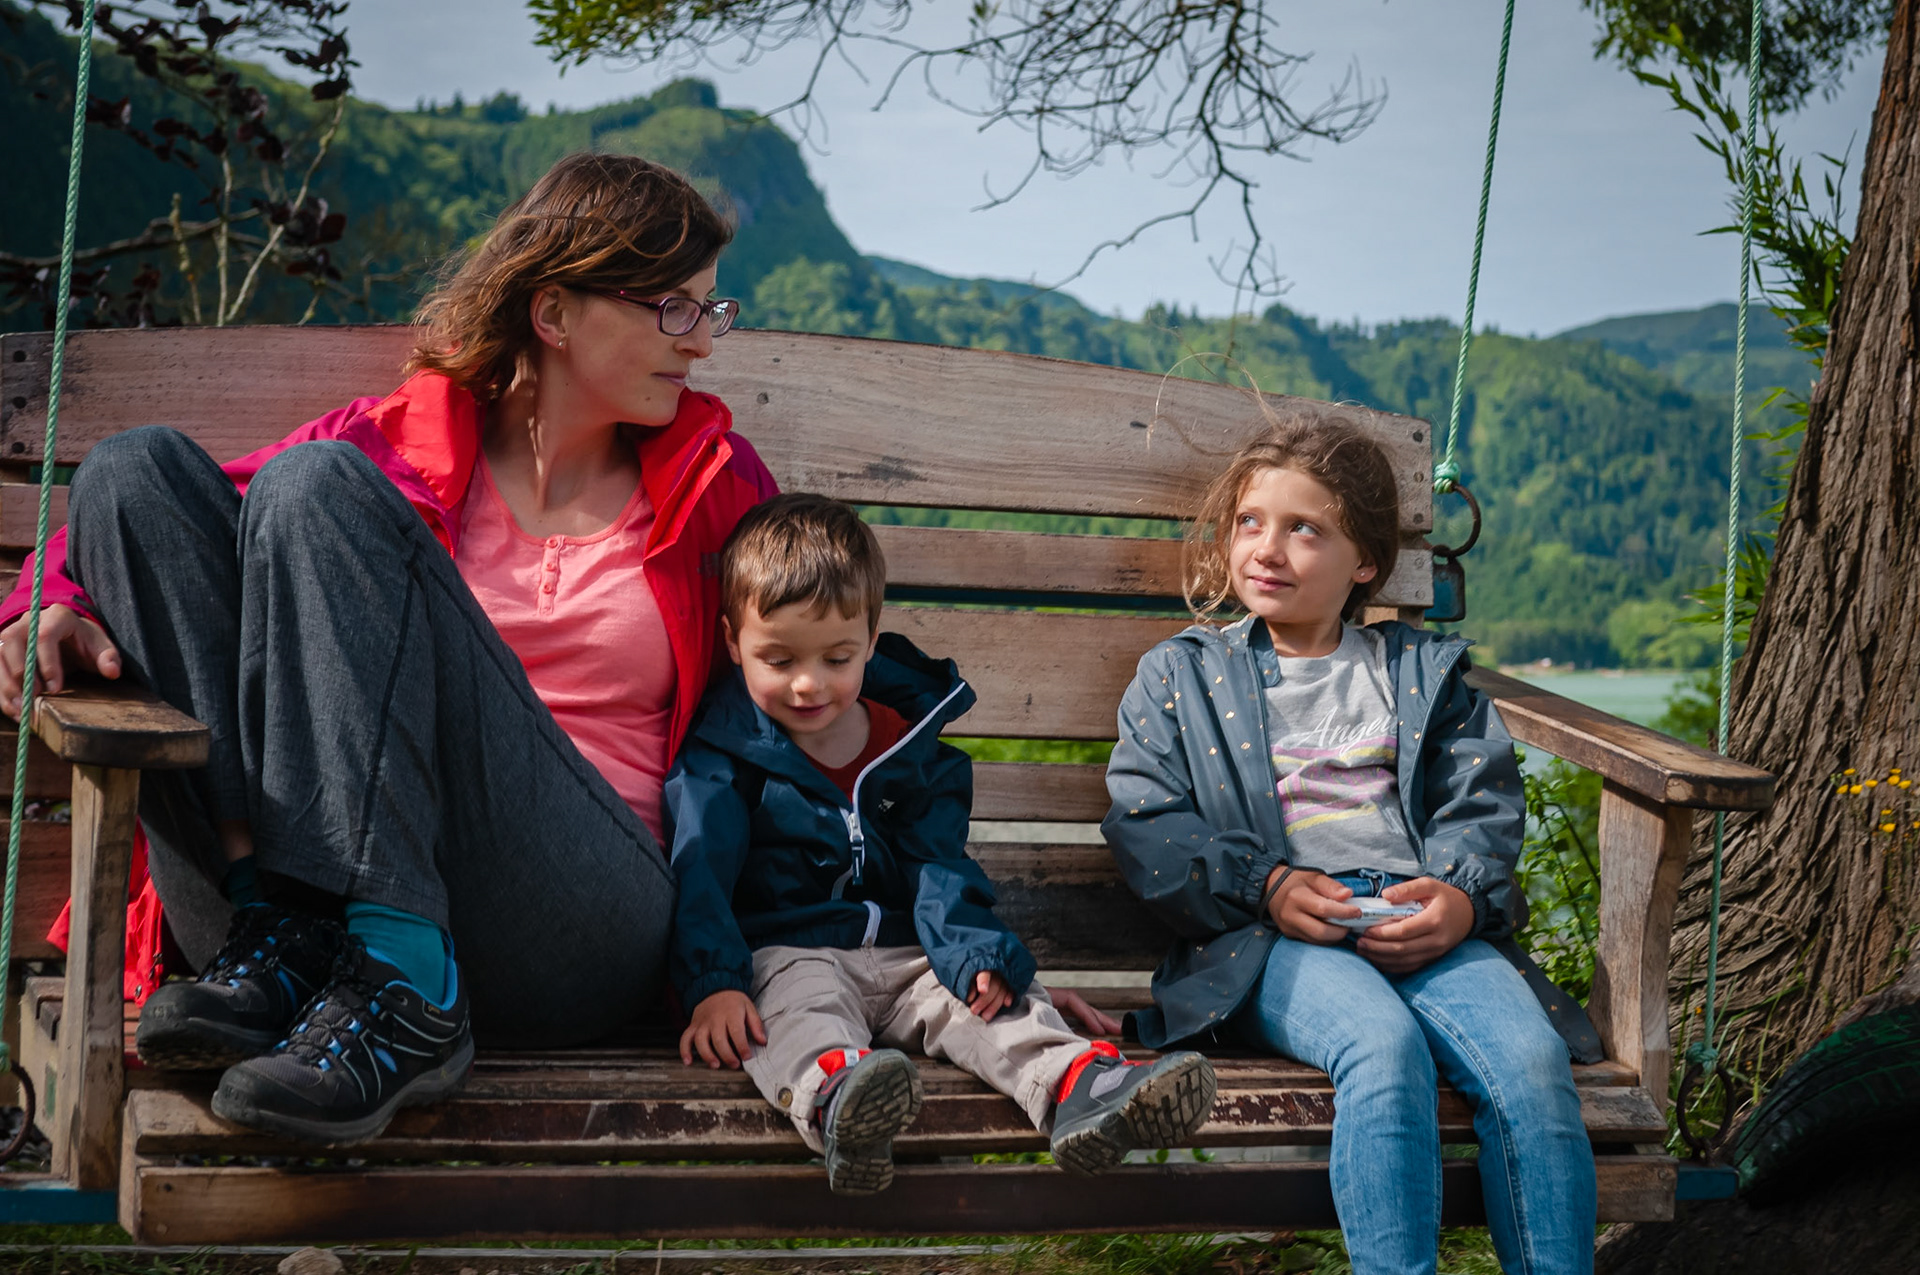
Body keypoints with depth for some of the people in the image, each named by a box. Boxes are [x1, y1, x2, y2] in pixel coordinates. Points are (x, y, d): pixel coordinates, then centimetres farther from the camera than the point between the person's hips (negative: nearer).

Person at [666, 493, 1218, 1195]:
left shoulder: (911, 747, 12)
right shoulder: (717, 756, 2)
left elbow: (938, 865, 8)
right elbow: (700, 873, -6)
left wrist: (973, 949, -13)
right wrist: (714, 984, -23)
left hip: (906, 954, 4)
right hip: (787, 952, -4)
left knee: (995, 995, -22)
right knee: (801, 1008, -37)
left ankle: (1076, 1084, -51)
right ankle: (835, 1098, -71)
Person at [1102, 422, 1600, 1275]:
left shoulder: (1424, 670, 25)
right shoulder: (1180, 674, 19)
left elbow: (1483, 799, 14)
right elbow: (1142, 821, 8)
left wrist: (1462, 894, -9)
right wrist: (1264, 884, -9)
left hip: (1426, 922, 3)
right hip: (1271, 940, -2)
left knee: (1531, 1058, -28)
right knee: (1385, 1049, -35)